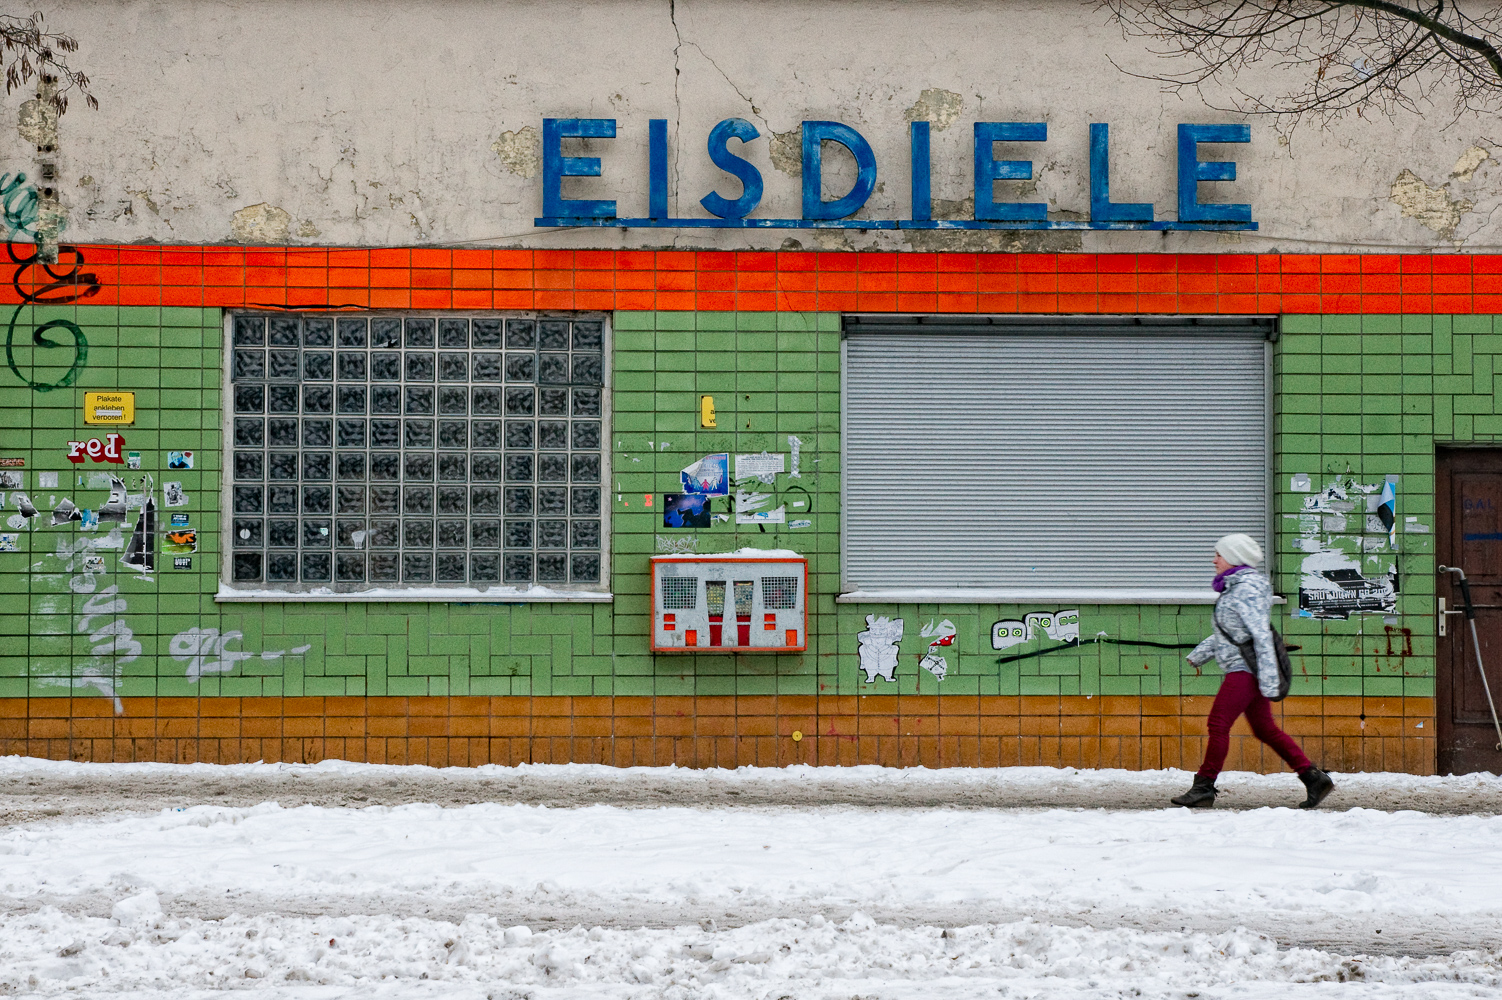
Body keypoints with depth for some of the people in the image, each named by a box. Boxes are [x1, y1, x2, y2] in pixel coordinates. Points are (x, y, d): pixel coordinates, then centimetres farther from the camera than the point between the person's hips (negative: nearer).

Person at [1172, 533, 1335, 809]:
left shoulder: (1246, 590, -13)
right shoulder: (1235, 587, 17)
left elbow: (1261, 634, -19)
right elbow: (1227, 631, 26)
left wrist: (1268, 680, -23)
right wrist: (1199, 654, 24)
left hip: (1245, 668, -10)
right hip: (1246, 670, 10)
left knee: (1219, 724, -9)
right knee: (1265, 729, 10)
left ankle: (1204, 788, -6)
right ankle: (1314, 778, 11)